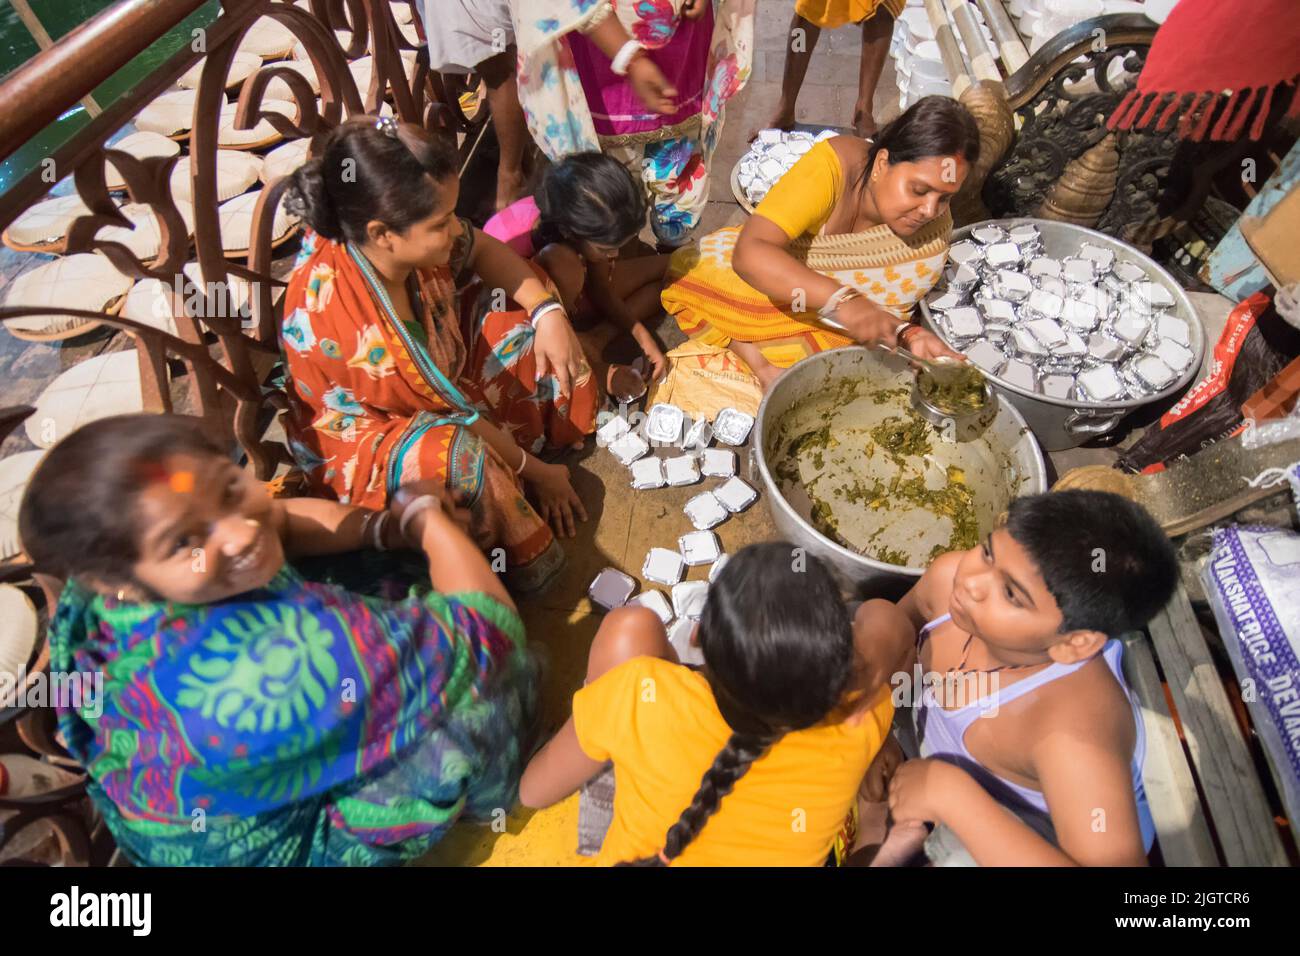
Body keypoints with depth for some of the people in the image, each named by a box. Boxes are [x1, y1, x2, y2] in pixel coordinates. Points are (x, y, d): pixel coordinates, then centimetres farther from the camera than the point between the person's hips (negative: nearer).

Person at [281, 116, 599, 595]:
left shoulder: (404, 241, -22)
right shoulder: (345, 321, -38)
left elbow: (481, 248, -2)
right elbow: (455, 411, -29)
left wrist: (548, 312, -17)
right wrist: (533, 470, -16)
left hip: (438, 372, 8)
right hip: (364, 437, -7)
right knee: (454, 455, -42)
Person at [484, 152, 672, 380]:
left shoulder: (584, 219, -23)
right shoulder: (514, 244, -40)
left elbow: (600, 288, -8)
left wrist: (641, 334, -18)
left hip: (571, 293, 7)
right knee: (562, 261, -41)